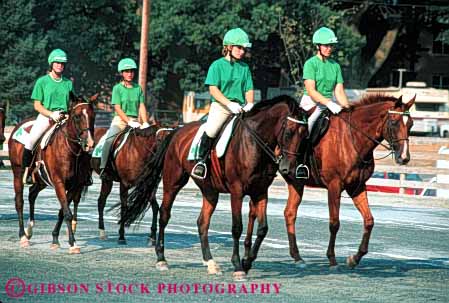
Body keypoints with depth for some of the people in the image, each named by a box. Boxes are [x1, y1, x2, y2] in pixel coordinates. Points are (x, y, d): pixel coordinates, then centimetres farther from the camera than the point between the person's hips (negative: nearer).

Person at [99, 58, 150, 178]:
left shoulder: (138, 88, 11)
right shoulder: (117, 88, 0)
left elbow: (142, 107, 7)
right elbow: (118, 108, -8)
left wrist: (145, 123, -8)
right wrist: (129, 122, -18)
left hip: (134, 121, 4)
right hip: (120, 120, -4)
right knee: (109, 140, -28)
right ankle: (103, 167, -23)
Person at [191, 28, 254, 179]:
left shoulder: (245, 67, 14)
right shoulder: (217, 65, 1)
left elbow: (249, 90, 12)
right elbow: (213, 89, -7)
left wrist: (250, 104, -10)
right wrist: (229, 104, -19)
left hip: (240, 107, 4)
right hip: (220, 105, -4)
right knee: (211, 130, -27)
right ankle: (201, 161, -11)